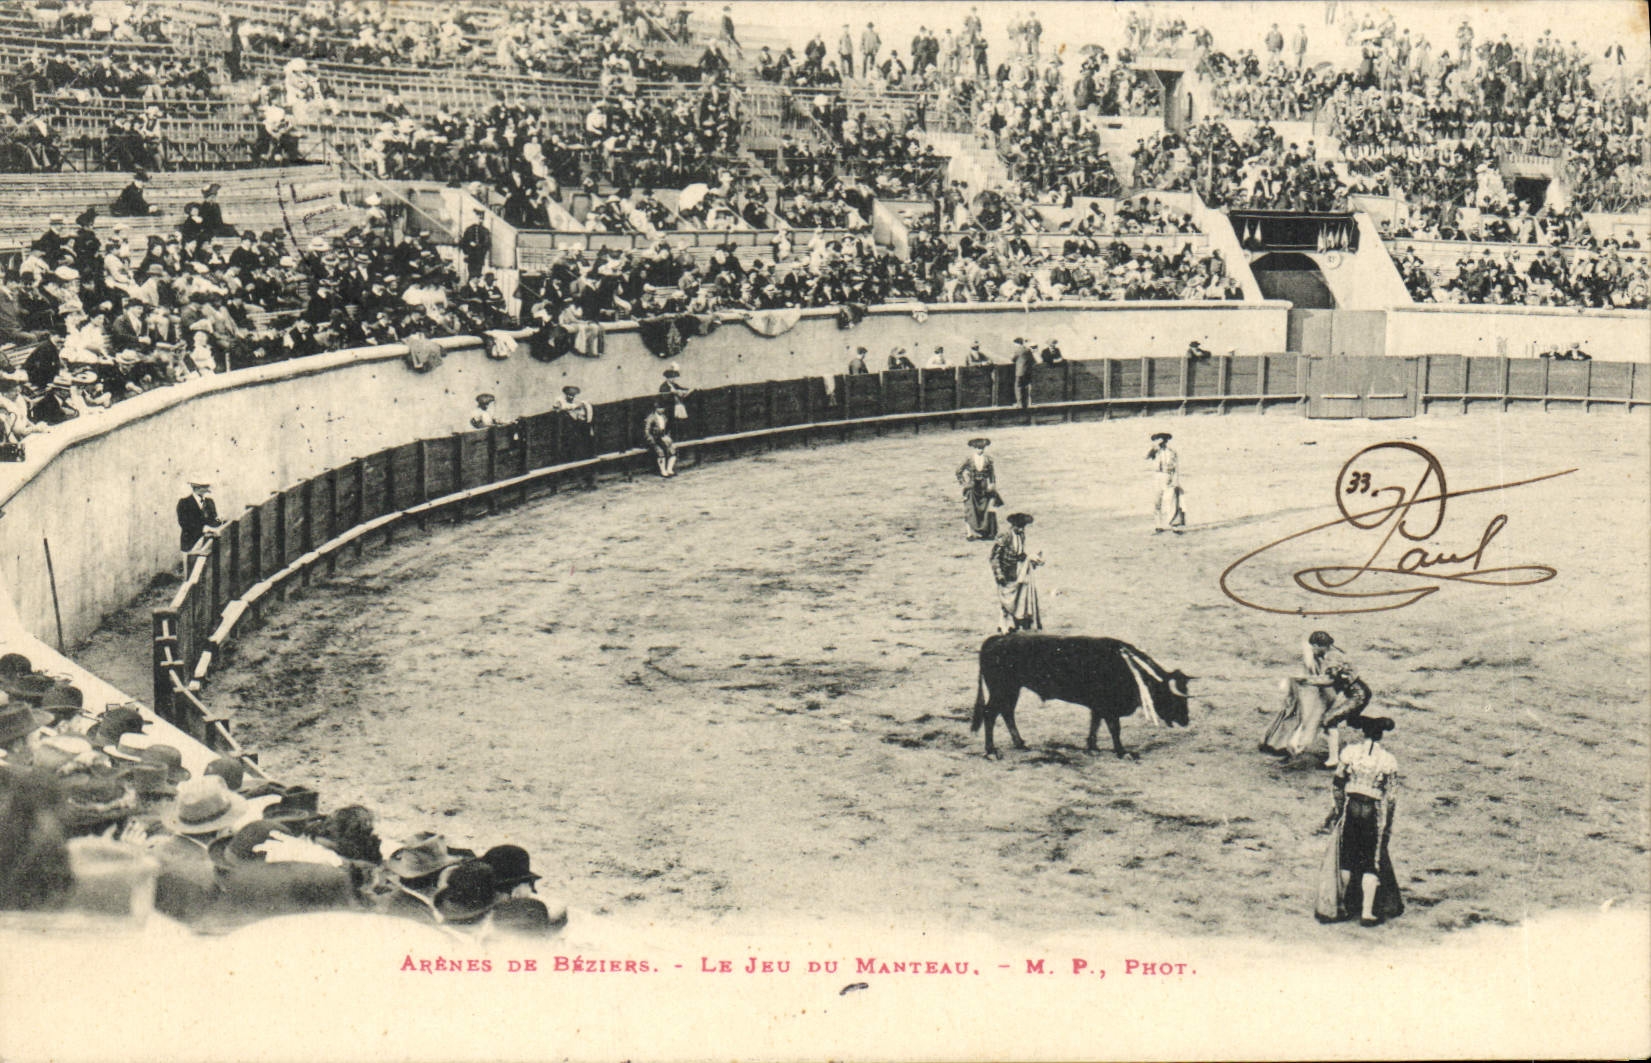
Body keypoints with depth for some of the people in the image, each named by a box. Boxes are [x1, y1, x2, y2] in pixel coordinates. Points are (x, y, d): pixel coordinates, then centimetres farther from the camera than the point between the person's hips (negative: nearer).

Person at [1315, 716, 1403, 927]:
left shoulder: (1350, 753, -3)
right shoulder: (1389, 760, -6)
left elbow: (1338, 785, 1)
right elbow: (1390, 796, -4)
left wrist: (1339, 809, 13)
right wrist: (1387, 826, 3)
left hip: (1350, 807, 2)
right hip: (1374, 812, -2)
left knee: (1345, 860, 13)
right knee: (1372, 863, 7)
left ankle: (1338, 907, 20)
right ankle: (1367, 913, 5)